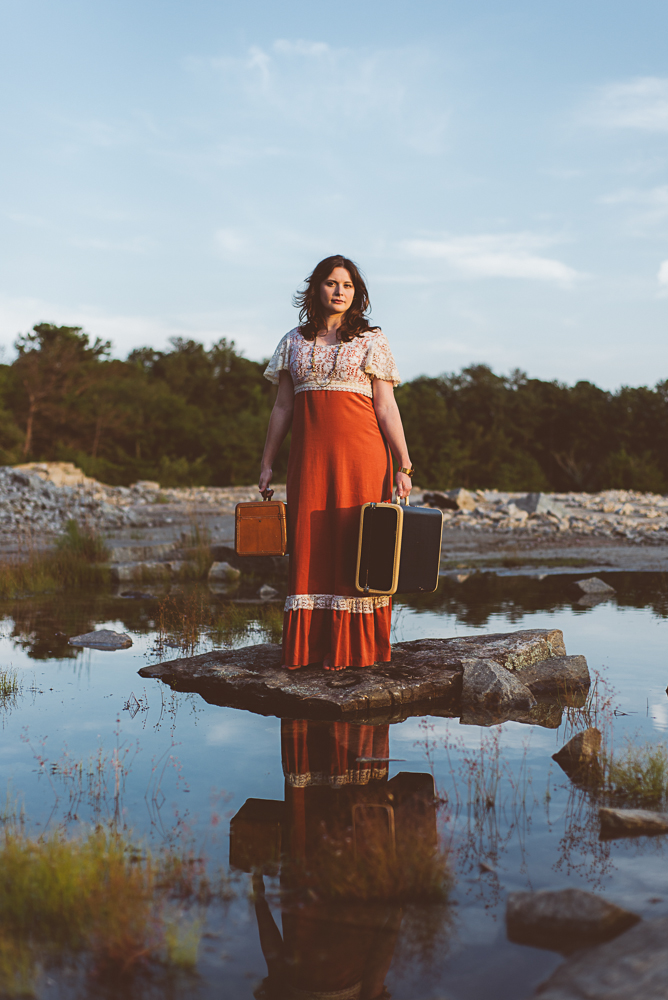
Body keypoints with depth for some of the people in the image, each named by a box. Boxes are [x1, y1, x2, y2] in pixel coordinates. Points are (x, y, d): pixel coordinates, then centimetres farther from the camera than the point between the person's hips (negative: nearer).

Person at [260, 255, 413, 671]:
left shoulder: (371, 340, 5)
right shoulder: (295, 341, 14)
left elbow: (386, 406, 0)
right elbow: (282, 406, 15)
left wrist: (404, 464, -8)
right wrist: (267, 463, 11)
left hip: (360, 452, -3)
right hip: (309, 456, 3)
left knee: (355, 543, -3)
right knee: (310, 544, 1)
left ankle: (355, 647, 4)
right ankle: (309, 647, 8)